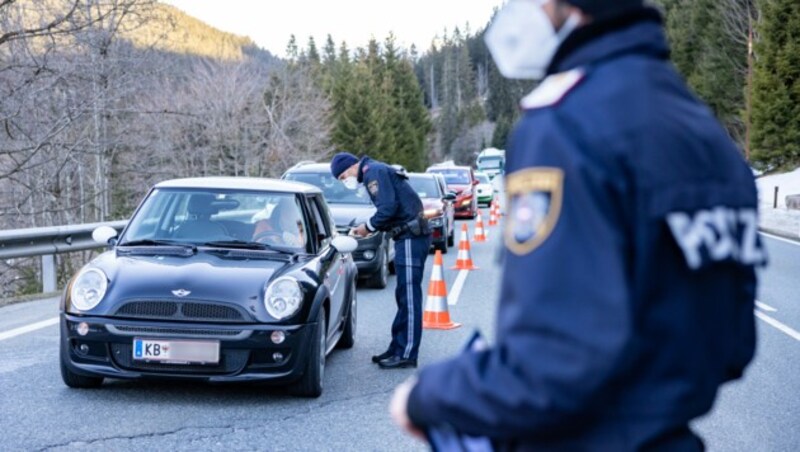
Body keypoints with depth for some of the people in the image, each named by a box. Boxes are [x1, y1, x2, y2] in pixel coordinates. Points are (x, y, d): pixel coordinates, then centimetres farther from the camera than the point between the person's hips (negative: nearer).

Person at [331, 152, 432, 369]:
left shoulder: (375, 172, -10)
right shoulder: (377, 172, 21)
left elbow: (388, 208, -21)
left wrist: (368, 226, -6)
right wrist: (368, 228, 10)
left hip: (411, 238, -11)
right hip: (407, 237, 11)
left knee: (409, 298, -9)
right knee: (404, 297, 14)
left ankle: (406, 354, -7)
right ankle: (397, 348, 21)